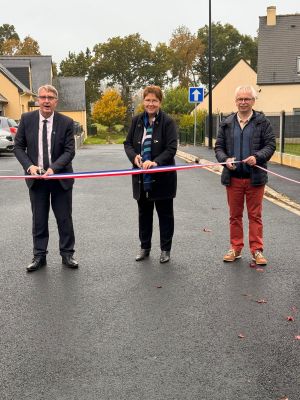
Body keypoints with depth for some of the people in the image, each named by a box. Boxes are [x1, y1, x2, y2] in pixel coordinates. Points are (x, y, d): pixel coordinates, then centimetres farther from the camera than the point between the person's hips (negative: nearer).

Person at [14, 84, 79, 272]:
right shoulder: (27, 119, -2)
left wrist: (53, 168, -22)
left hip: (60, 177, -1)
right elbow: (19, 146, 2)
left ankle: (67, 254, 21)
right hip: (36, 178, 1)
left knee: (65, 218, 7)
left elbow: (69, 151, -8)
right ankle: (39, 256, 20)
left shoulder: (66, 122, -6)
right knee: (39, 219, 9)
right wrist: (29, 166, -14)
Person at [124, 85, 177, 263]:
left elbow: (171, 148, -15)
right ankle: (145, 247, 30)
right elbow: (128, 143, 8)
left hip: (162, 177, -4)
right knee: (144, 213, 16)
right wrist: (134, 156, -13)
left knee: (165, 214, 8)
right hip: (141, 178, 4)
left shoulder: (168, 122, -9)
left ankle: (165, 249, 22)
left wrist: (156, 162, -29)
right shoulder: (137, 120, 5)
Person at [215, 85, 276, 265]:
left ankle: (257, 250, 14)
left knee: (255, 215, 5)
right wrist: (225, 159, -12)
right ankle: (236, 248, 21)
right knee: (235, 215, 11)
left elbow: (270, 145, -2)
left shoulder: (263, 122, 1)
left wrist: (257, 157, -19)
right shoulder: (227, 123, 8)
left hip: (255, 177, -2)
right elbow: (219, 146, 8)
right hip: (233, 177, 2)